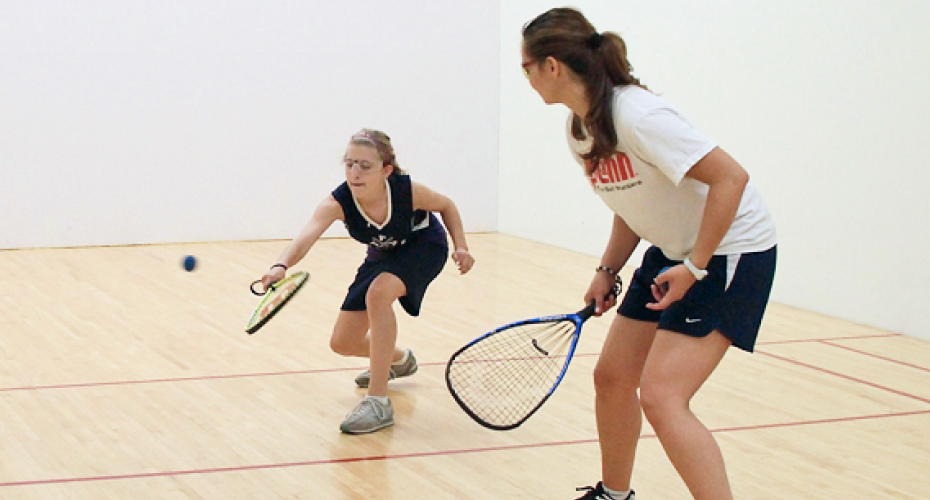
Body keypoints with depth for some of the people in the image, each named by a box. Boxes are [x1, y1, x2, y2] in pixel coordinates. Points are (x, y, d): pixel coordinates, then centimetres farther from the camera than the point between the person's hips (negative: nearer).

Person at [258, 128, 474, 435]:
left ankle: (379, 402, -31)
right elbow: (307, 236, -52)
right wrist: (281, 266, -71)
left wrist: (460, 246, -19)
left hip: (424, 248, -4)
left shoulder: (408, 191, -33)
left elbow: (446, 206, -9)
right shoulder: (337, 203, -32)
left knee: (378, 292, -36)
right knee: (342, 343, 5)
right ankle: (399, 360, 42)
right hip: (384, 255, 4)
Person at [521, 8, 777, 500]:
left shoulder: (637, 115, -26)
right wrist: (607, 270, 5)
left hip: (728, 251, -9)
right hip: (671, 253, 9)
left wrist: (695, 266, -23)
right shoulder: (579, 129, 2)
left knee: (661, 398, -18)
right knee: (611, 376, 13)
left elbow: (730, 177, -27)